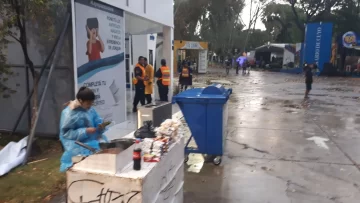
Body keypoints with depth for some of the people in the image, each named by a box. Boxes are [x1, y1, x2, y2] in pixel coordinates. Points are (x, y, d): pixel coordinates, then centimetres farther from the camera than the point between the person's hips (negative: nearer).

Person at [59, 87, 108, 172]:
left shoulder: (90, 109, 5)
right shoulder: (68, 113, -14)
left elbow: (97, 121, 11)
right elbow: (66, 133, -15)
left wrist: (100, 126, -14)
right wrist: (85, 131, -23)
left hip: (92, 139, 7)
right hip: (78, 144, -7)